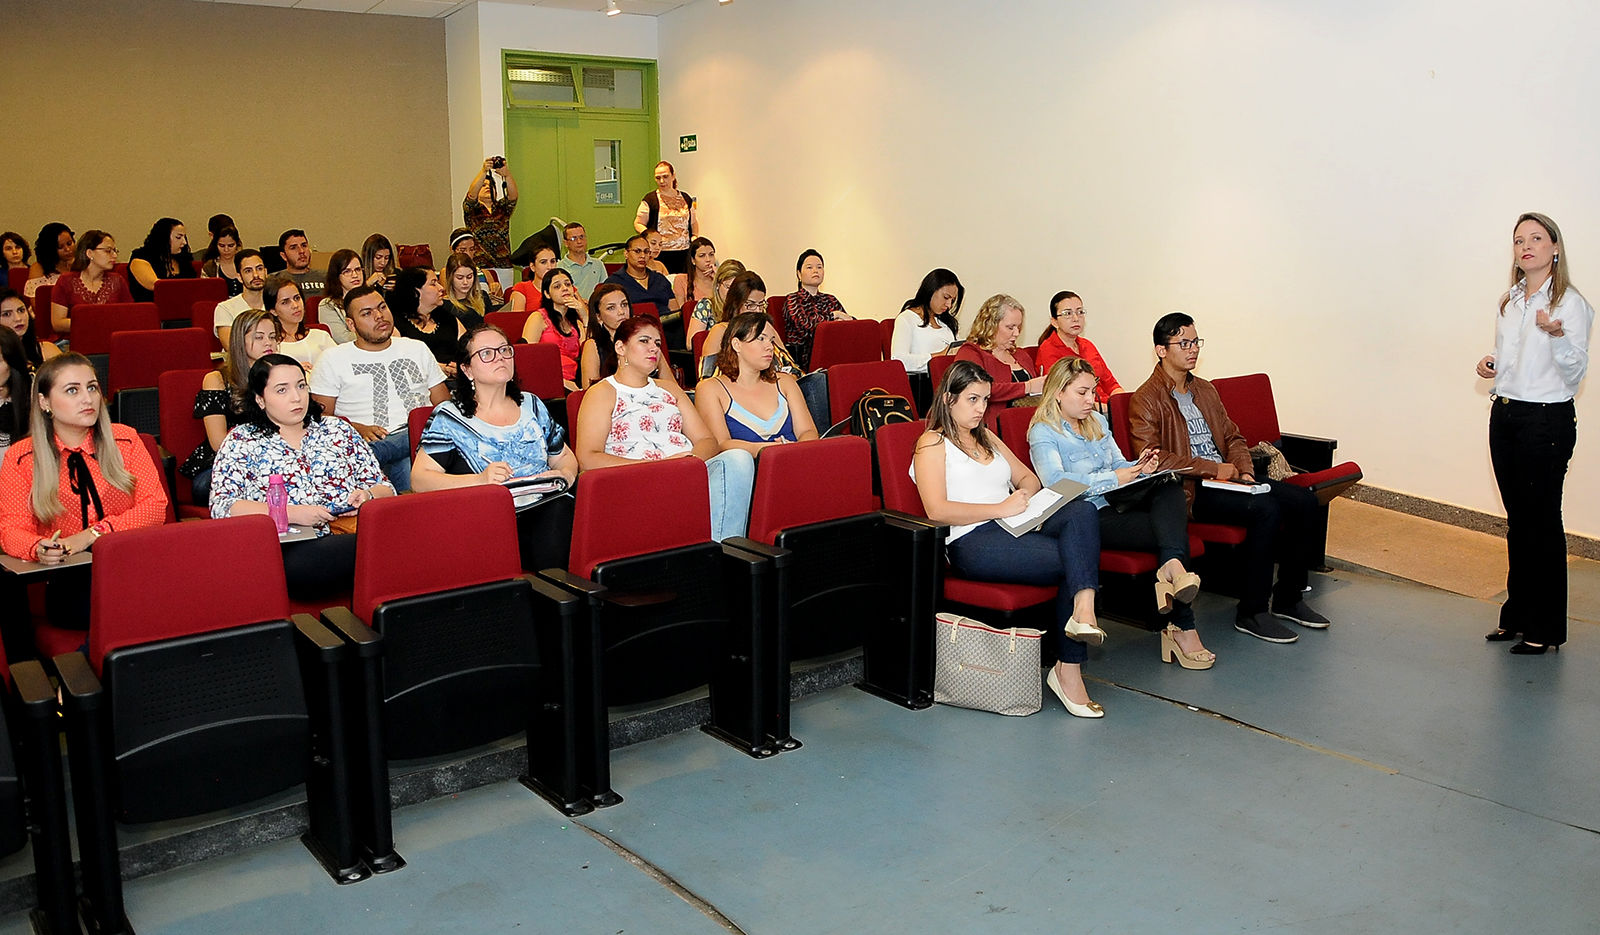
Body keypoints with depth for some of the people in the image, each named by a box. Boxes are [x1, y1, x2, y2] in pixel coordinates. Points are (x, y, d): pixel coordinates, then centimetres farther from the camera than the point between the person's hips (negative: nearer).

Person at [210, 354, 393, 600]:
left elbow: (385, 489, 20)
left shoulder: (338, 430, 22)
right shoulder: (242, 441, 13)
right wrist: (291, 513, -13)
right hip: (287, 551, -4)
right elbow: (221, 507, -1)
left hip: (350, 538, 5)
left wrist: (368, 495, -5)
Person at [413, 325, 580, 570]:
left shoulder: (532, 405, 22)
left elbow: (565, 457, 29)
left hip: (546, 511, 3)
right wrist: (480, 480, -16)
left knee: (561, 505, -33)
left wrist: (564, 475, 4)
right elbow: (419, 480, -2)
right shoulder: (449, 417, 8)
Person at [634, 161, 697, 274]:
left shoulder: (686, 198, 14)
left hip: (684, 252, 4)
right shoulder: (650, 199, 2)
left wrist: (695, 236, 9)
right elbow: (638, 223, 2)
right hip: (660, 253, -4)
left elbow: (694, 222, 27)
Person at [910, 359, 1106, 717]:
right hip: (972, 542, -7)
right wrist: (1000, 509, -15)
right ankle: (1067, 669, -24)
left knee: (1082, 510, -25)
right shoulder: (932, 444, 4)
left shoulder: (987, 438, 29)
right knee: (1073, 562, -25)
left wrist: (1024, 496, 4)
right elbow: (937, 510, -10)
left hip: (1017, 527, 7)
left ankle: (1083, 611, -42)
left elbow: (1028, 478, 30)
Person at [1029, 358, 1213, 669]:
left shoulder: (1097, 422, 24)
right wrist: (1113, 478, -16)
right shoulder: (1043, 433, -1)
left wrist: (1138, 468, 0)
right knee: (1170, 531, -26)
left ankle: (1172, 568, -44)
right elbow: (1055, 481, -17)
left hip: (1119, 504, 7)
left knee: (1171, 489, -26)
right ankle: (1183, 626, -27)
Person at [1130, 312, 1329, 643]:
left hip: (1226, 478, 8)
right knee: (1267, 510, -29)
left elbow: (1233, 437, 23)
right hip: (1190, 491, -8)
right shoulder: (1146, 400, -7)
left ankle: (1288, 598, 5)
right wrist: (1213, 468, -17)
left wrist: (1244, 471, 1)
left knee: (1304, 501, -8)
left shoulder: (1205, 390, 20)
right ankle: (1251, 612, -18)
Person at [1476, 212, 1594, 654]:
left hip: (1547, 420, -7)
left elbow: (1575, 373, -13)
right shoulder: (1509, 302, 13)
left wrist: (1558, 335, -30)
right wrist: (1489, 365, 4)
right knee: (1517, 519, 12)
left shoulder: (1570, 303, -8)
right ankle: (1516, 615, 21)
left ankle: (1545, 628, 6)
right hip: (1504, 415, 7)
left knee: (1542, 521, -3)